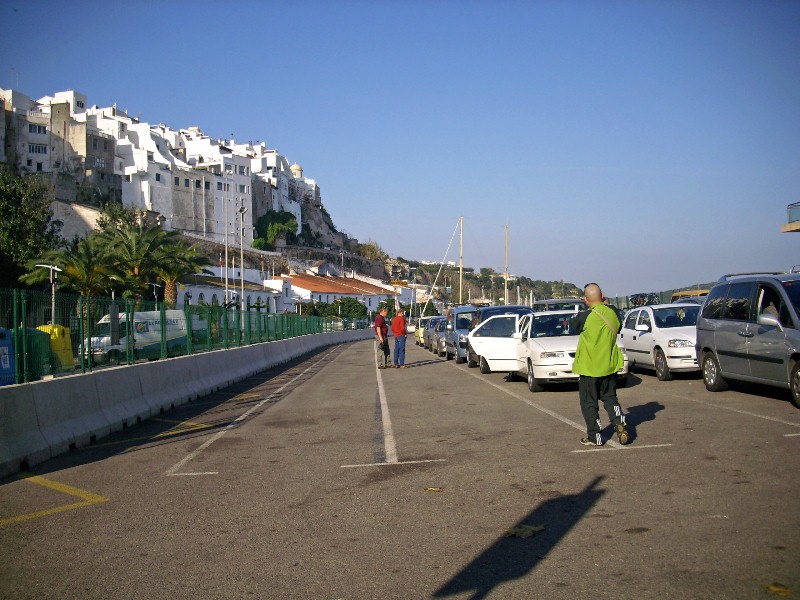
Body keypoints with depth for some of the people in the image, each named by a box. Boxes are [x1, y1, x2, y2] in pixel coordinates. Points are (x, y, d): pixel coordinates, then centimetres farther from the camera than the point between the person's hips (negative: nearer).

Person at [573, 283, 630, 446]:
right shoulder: (613, 313, -4)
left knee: (589, 403, 6)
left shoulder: (585, 316, -19)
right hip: (609, 365, 5)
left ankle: (594, 437, 9)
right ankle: (620, 424, 1)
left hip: (589, 367, -5)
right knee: (610, 397, 20)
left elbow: (577, 326, 1)